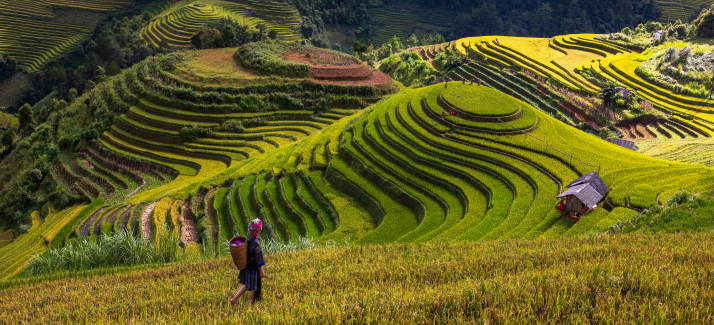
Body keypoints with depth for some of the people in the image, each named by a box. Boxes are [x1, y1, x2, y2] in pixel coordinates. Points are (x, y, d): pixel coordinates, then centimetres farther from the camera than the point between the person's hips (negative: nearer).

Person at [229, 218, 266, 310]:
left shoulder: (248, 239, -4)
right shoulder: (256, 243, -28)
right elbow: (258, 259, -21)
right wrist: (261, 271, -10)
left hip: (247, 267, 7)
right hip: (253, 269, -7)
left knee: (248, 286, 22)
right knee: (254, 288, 13)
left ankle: (234, 299, 17)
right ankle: (252, 305, 30)